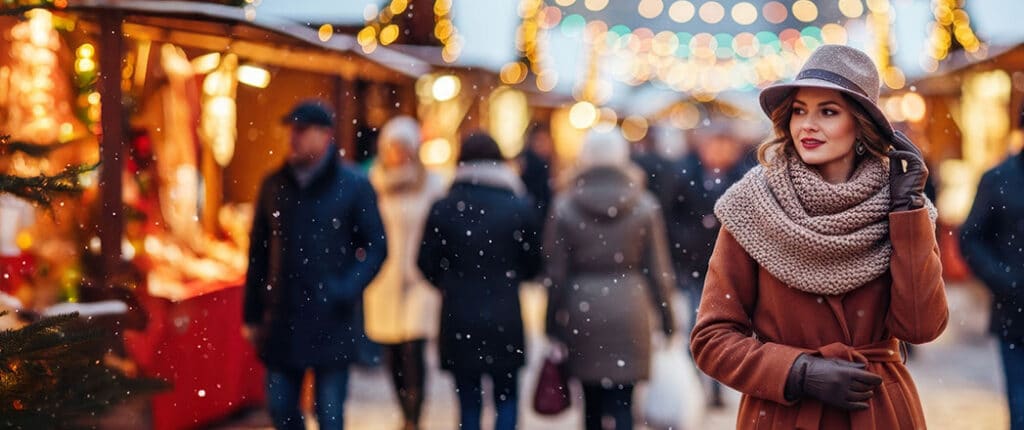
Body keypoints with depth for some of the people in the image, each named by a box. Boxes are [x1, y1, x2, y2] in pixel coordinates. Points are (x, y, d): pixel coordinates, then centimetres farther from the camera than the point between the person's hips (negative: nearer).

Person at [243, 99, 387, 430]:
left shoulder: (354, 187, -3)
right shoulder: (274, 186, 7)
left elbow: (376, 246, -2)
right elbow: (258, 252, 10)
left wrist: (349, 289, -17)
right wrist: (252, 315, 8)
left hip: (330, 321, -4)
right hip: (281, 319, 4)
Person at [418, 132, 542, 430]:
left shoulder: (442, 209, -4)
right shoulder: (520, 207, -5)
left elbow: (427, 264, 0)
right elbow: (533, 263, 1)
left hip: (458, 319, 1)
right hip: (505, 318, -1)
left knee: (468, 403, 10)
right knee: (507, 398, 12)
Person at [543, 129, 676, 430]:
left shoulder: (565, 206, -2)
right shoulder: (644, 205, 0)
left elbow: (556, 272, -2)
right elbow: (658, 269, 0)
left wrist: (554, 326, 4)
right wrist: (666, 319, 8)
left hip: (582, 310, 1)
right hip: (629, 310, -1)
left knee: (592, 401, 16)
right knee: (621, 403, -2)